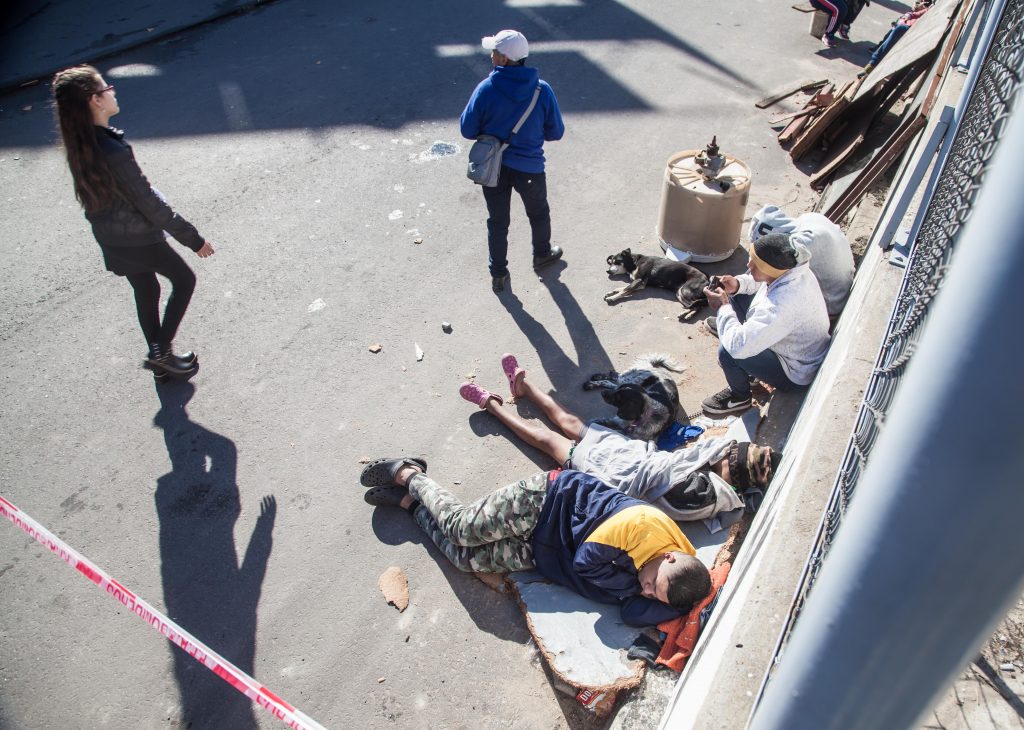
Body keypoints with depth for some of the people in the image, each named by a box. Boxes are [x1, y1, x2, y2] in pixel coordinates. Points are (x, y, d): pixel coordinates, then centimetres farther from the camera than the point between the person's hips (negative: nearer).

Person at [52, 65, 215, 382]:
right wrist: (193, 239, -15)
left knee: (145, 290, 22)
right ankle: (162, 352, 18)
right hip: (138, 240, -8)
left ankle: (158, 357, 37)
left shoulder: (79, 145, -5)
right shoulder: (114, 153, -32)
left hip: (109, 238, 8)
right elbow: (151, 205, -25)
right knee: (184, 280, 14)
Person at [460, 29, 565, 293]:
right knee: (538, 213, 26)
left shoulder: (486, 89, -17)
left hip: (493, 167, 0)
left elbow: (468, 130, -10)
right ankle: (542, 254, 48)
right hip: (529, 168, 0)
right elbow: (555, 132, -4)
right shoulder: (542, 90, -13)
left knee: (497, 221, 17)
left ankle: (498, 274, 27)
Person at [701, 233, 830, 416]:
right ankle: (727, 327, 37)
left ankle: (740, 397, 7)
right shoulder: (792, 269, -17)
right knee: (737, 297, 5)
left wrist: (723, 307, -27)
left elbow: (738, 346, -42)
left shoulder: (780, 307, -43)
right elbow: (758, 281, 7)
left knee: (727, 351, -24)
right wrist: (738, 284, -13)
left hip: (794, 373, -8)